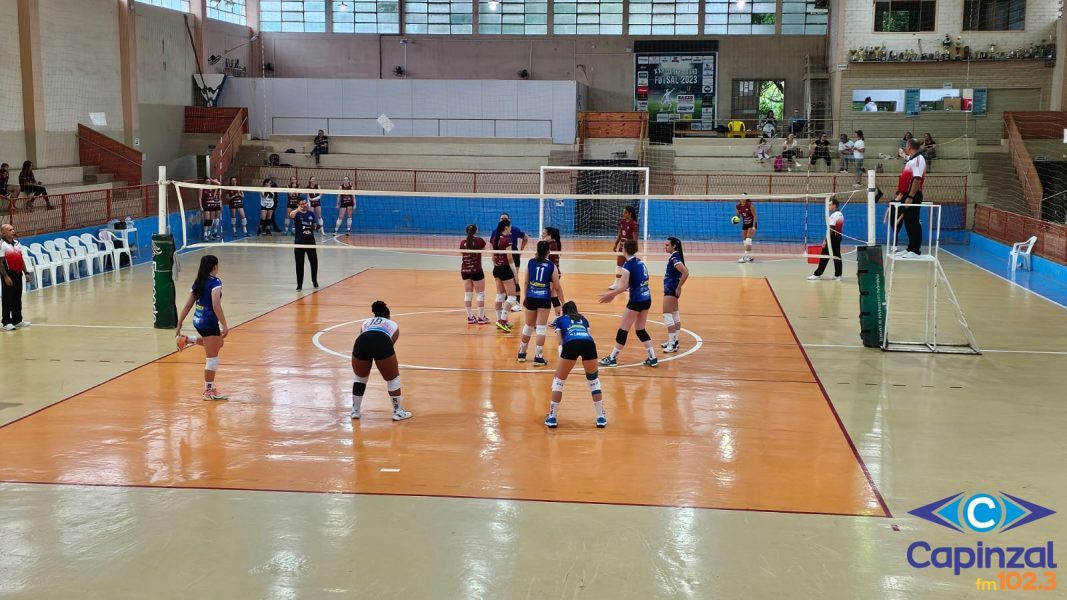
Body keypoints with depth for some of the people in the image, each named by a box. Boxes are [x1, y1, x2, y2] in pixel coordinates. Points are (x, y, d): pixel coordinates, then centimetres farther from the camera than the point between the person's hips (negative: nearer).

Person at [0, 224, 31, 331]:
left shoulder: (17, 242, 11)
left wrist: (26, 272, 12)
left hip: (18, 274, 7)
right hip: (9, 274, -7)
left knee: (17, 298, 13)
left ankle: (17, 320, 23)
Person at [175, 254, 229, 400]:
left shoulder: (198, 283, 8)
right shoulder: (215, 282, -14)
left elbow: (188, 306, 10)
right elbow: (216, 306, -24)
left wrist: (179, 325, 14)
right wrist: (224, 326, -24)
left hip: (198, 321, 8)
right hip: (209, 323, -8)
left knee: (219, 343, 33)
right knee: (212, 359, 2)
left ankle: (187, 340, 27)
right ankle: (209, 391, 9)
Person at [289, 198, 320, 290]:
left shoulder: (311, 214, 9)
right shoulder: (297, 214, -4)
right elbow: (291, 215, -28)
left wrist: (315, 227, -1)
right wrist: (298, 209, -34)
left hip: (310, 241, 4)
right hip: (299, 242, -3)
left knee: (314, 262, 9)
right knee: (299, 264, -1)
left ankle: (315, 281, 30)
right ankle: (299, 285, 8)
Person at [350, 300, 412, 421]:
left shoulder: (366, 323, 39)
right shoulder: (393, 324, 34)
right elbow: (390, 345, 32)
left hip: (361, 342, 2)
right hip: (382, 342, -2)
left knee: (360, 377, 27)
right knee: (393, 378, 18)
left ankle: (355, 411, 33)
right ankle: (398, 412, 22)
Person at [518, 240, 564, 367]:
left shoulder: (530, 262, 1)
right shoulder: (551, 266, -5)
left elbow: (526, 282, 6)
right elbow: (557, 287, -1)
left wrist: (525, 297, 19)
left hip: (531, 298, 3)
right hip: (544, 299, -3)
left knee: (528, 326, 18)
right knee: (541, 328, 2)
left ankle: (522, 353, 30)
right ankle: (538, 357, -1)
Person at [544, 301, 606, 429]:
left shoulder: (560, 320, 32)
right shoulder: (583, 319, 39)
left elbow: (561, 343, 20)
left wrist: (559, 367, 15)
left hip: (571, 344, -2)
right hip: (589, 343, 2)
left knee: (559, 381, 17)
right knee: (594, 381, 22)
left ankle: (552, 418, 17)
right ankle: (601, 418, 21)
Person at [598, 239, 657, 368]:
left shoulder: (628, 265, -13)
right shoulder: (640, 262, 10)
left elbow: (623, 286, -17)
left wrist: (610, 294, -6)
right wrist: (613, 294, 14)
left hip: (636, 301, -8)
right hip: (647, 299, 8)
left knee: (623, 330, 3)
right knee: (640, 330, 17)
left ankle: (612, 358, 12)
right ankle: (652, 358, 14)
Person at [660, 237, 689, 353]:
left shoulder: (674, 258, -20)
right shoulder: (674, 257, 9)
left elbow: (686, 273, -30)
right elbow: (685, 270, 21)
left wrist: (678, 287, -22)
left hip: (671, 290, -11)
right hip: (670, 289, 11)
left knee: (667, 315, -10)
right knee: (675, 314, 17)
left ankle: (672, 345, -11)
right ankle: (674, 340, 27)